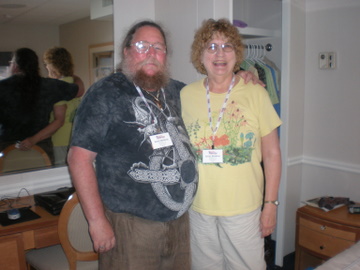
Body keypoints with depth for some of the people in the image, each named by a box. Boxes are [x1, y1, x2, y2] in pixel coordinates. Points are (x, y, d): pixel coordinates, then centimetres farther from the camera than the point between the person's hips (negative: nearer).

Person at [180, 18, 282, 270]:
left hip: (244, 209, -1)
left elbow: (272, 154, -1)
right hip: (198, 208, 2)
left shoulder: (256, 94, -5)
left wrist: (271, 204, -2)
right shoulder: (185, 95, 0)